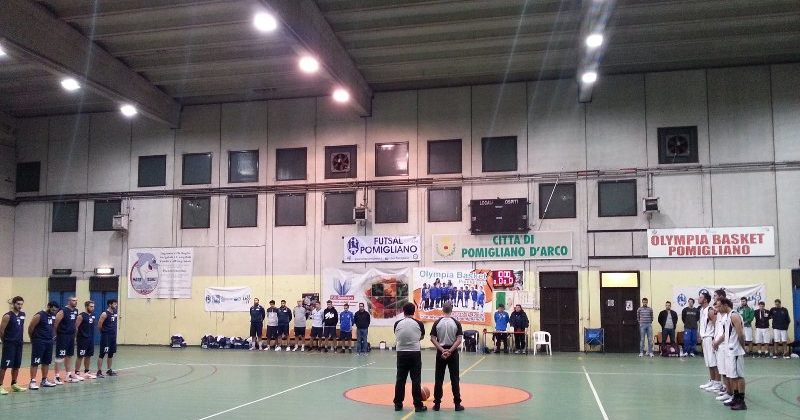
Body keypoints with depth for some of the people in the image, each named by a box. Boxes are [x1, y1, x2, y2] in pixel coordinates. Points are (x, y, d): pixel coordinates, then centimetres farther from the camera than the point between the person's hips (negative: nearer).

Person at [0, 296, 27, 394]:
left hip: (19, 344, 7)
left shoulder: (23, 314, 8)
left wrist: (19, 338, 15)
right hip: (9, 344, -7)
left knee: (16, 365, 13)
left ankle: (14, 384, 23)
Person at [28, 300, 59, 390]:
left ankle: (44, 380, 20)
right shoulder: (39, 316, -13)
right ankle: (32, 381, -3)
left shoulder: (53, 316, 9)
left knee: (46, 362, 11)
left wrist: (52, 336, 14)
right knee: (35, 362, -5)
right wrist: (33, 338, 1)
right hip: (39, 342, -8)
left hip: (49, 341, 8)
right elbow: (30, 328, -9)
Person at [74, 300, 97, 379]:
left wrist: (91, 335, 14)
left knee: (88, 356, 13)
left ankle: (86, 372, 22)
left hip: (91, 339, 8)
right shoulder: (81, 316, -13)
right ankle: (77, 373, 4)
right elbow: (76, 327, -15)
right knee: (80, 356, -2)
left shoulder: (92, 315, 10)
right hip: (83, 339, -8)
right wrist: (79, 334, -14)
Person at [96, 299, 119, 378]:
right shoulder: (105, 314, -15)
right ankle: (99, 371, -5)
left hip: (113, 335, 8)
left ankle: (109, 370, 22)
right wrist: (103, 331, -4)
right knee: (102, 354, -6)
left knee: (111, 354, 13)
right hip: (106, 336, -8)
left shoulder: (115, 312, 8)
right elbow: (99, 325, -16)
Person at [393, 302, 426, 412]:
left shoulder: (397, 324, -2)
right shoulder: (419, 323, -5)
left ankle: (398, 404, 16)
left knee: (400, 379, 10)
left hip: (401, 353, 2)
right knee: (416, 380, 4)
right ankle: (418, 405, 6)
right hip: (415, 353, -2)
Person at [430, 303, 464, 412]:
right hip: (453, 352, -1)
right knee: (454, 378, 5)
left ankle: (437, 404, 9)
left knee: (439, 378, 7)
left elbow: (433, 339, -6)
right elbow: (459, 340, -12)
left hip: (440, 352, 1)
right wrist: (450, 350, -13)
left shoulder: (437, 322, -2)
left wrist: (442, 350, -9)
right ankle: (457, 404, 7)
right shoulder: (456, 323, -5)